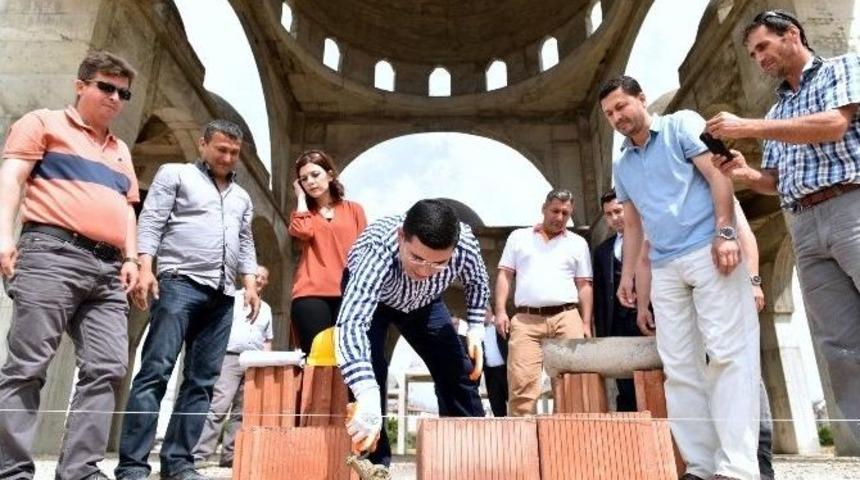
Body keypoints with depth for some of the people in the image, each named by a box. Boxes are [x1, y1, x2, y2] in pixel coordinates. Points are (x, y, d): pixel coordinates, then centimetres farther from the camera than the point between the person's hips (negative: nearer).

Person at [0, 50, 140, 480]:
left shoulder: (120, 151, 29)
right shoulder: (43, 123, 12)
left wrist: (130, 258, 12)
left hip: (107, 269, 6)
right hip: (52, 253, -6)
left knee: (107, 368, -4)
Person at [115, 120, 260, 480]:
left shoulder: (242, 197, 24)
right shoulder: (175, 174, 10)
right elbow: (150, 222, 0)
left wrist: (250, 285, 9)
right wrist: (145, 268, -13)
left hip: (222, 296, 5)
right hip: (180, 283, -5)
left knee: (202, 381, 1)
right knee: (156, 370, -11)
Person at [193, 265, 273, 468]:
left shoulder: (266, 308, 21)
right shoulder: (231, 298, 8)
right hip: (230, 358, -5)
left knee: (242, 412, 2)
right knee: (218, 407, -14)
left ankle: (229, 456, 5)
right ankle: (199, 455, -12)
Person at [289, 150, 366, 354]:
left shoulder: (354, 209, 15)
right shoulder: (305, 212, 17)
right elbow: (302, 231, -7)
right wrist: (301, 197, 7)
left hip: (348, 295, 0)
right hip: (311, 295, 0)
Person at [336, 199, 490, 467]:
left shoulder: (465, 244, -34)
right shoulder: (376, 251, -46)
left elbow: (476, 282, -8)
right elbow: (352, 323, -59)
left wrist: (476, 326, -16)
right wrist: (367, 397, -70)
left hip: (424, 301, 3)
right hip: (365, 296, -3)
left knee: (458, 369, 0)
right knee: (368, 371, -22)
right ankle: (375, 462, -5)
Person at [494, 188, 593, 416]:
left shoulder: (578, 243, 16)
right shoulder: (518, 237, 16)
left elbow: (584, 285, 13)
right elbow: (504, 275, 11)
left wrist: (586, 323, 4)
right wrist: (500, 311, -1)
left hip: (566, 317, 1)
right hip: (526, 320, -1)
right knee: (521, 382, -10)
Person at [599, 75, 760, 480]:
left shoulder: (682, 125, 6)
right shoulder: (622, 165, 21)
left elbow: (718, 176, -5)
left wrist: (725, 232, -18)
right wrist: (627, 275, 16)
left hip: (708, 250, -6)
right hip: (664, 268, 6)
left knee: (728, 352, -11)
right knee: (679, 367, 1)